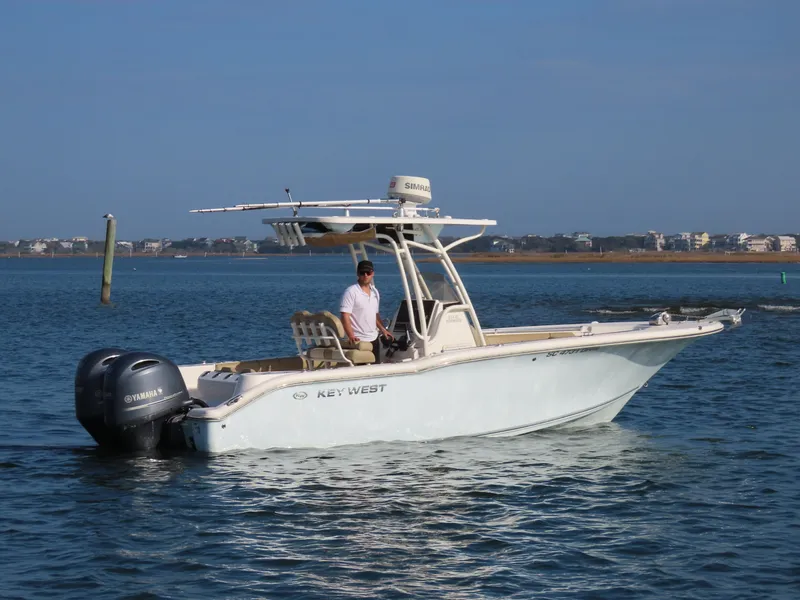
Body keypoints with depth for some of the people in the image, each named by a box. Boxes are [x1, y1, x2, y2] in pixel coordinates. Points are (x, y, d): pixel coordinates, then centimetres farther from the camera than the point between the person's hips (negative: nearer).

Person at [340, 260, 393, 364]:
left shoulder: (375, 292, 11)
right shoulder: (351, 292, -12)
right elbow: (345, 316, -18)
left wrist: (382, 329, 13)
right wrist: (351, 336, -29)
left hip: (374, 338, 7)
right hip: (359, 340, -7)